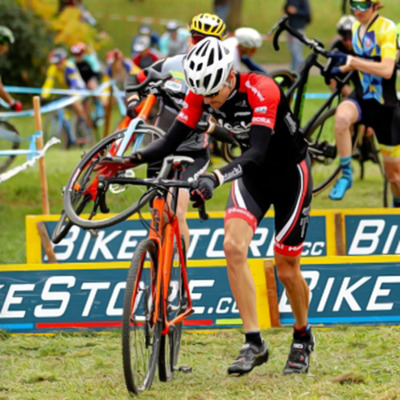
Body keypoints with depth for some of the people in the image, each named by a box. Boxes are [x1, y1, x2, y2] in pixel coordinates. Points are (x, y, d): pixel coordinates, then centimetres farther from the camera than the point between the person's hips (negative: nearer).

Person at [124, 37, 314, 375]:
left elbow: (257, 153, -41)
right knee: (233, 247, -20)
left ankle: (302, 337, 31)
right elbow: (173, 140, -14)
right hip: (252, 175, 5)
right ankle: (254, 343, -15)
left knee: (287, 270, 2)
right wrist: (131, 160, -31)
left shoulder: (262, 91, -33)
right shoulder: (201, 92, -15)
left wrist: (215, 179, -55)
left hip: (291, 173, -5)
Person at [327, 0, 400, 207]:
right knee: (342, 116, -34)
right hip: (361, 97, 4)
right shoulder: (357, 27, 5)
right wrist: (341, 68, 5)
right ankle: (346, 174, -19)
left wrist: (350, 60, -33)